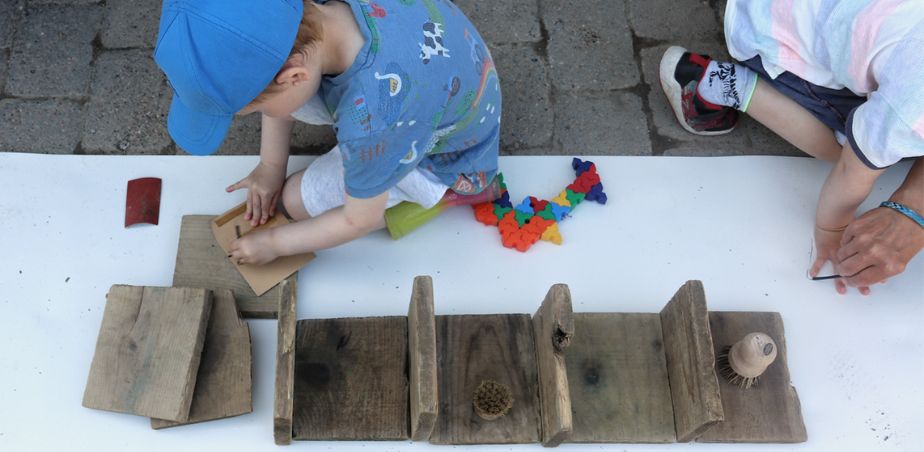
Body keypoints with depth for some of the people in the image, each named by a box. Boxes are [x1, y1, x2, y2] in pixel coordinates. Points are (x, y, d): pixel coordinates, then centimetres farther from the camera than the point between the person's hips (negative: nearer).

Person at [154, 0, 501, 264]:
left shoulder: (373, 121, -44)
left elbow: (360, 221, -23)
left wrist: (274, 243, -9)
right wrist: (271, 165, 1)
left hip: (445, 156, -5)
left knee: (299, 202, 0)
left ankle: (443, 193, 6)